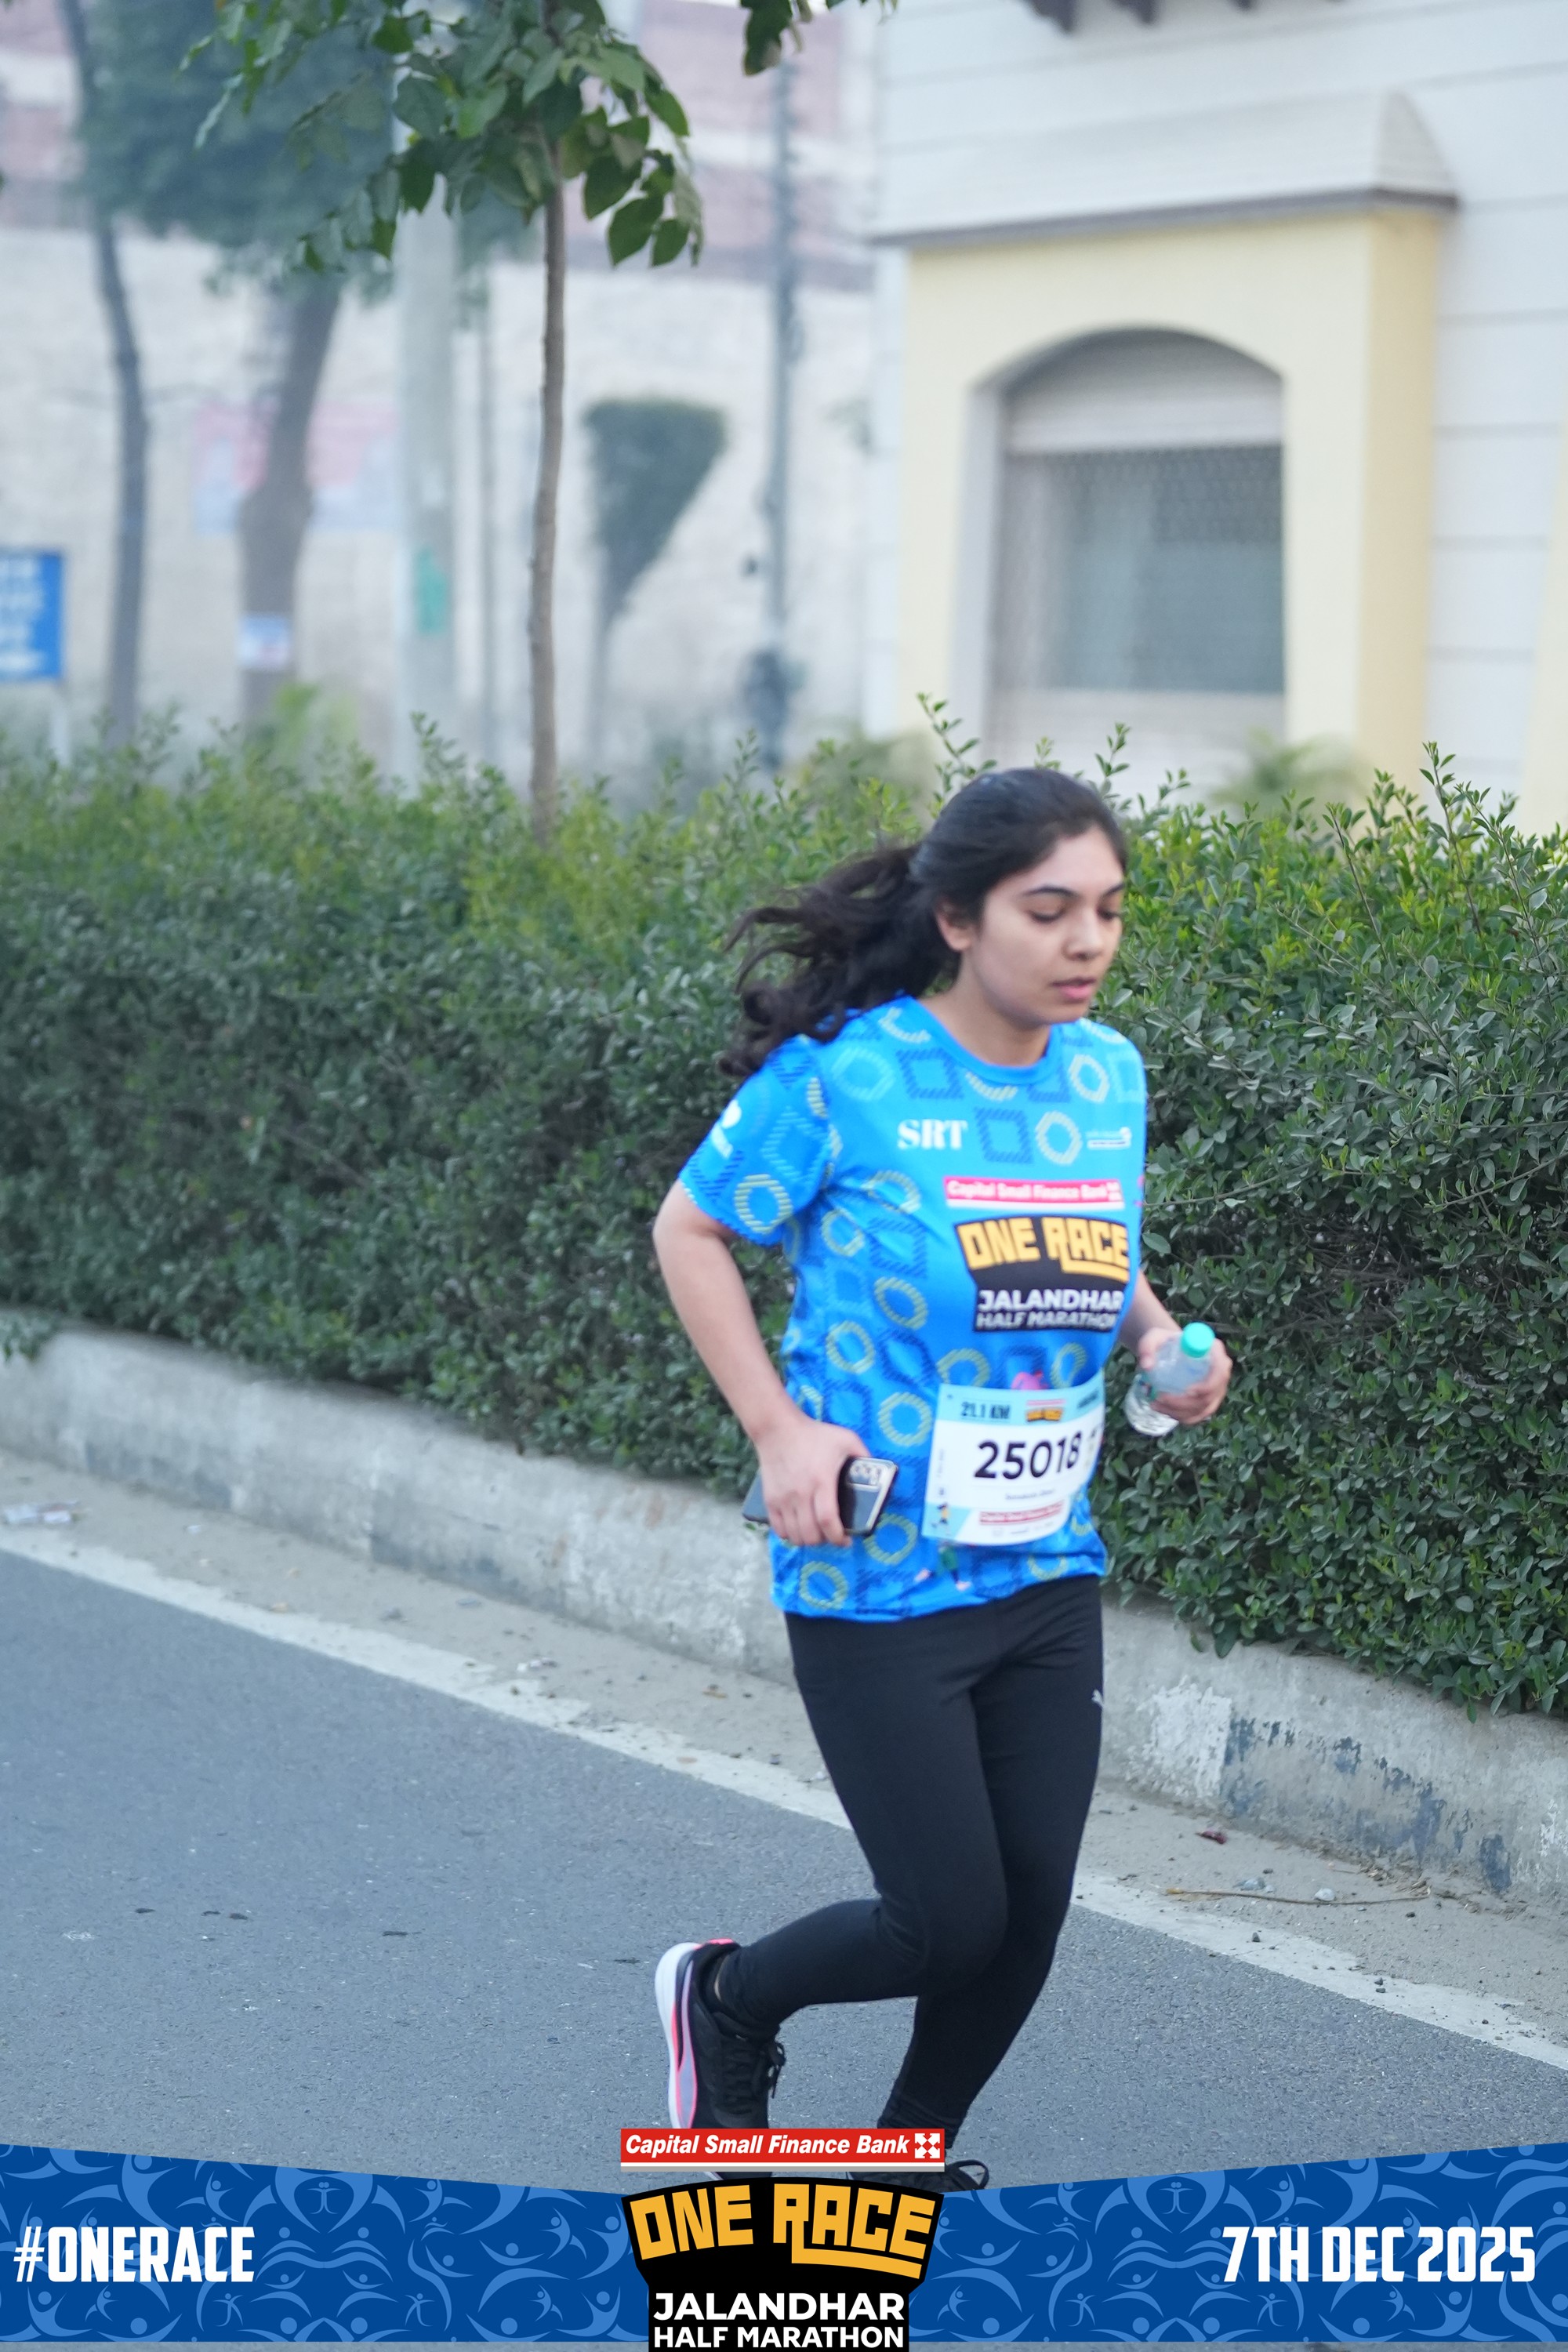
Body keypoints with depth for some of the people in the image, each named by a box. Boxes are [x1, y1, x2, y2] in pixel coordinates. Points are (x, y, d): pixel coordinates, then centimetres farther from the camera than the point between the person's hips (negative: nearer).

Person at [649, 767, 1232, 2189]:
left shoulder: (1109, 1075, 3)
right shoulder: (849, 1075, -15)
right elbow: (690, 1232, -4)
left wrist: (1158, 1337, -1)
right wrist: (779, 1425, -13)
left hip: (1048, 1578, 6)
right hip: (878, 1581, -6)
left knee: (1030, 1914, 8)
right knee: (951, 1922, -3)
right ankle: (726, 1998, 28)